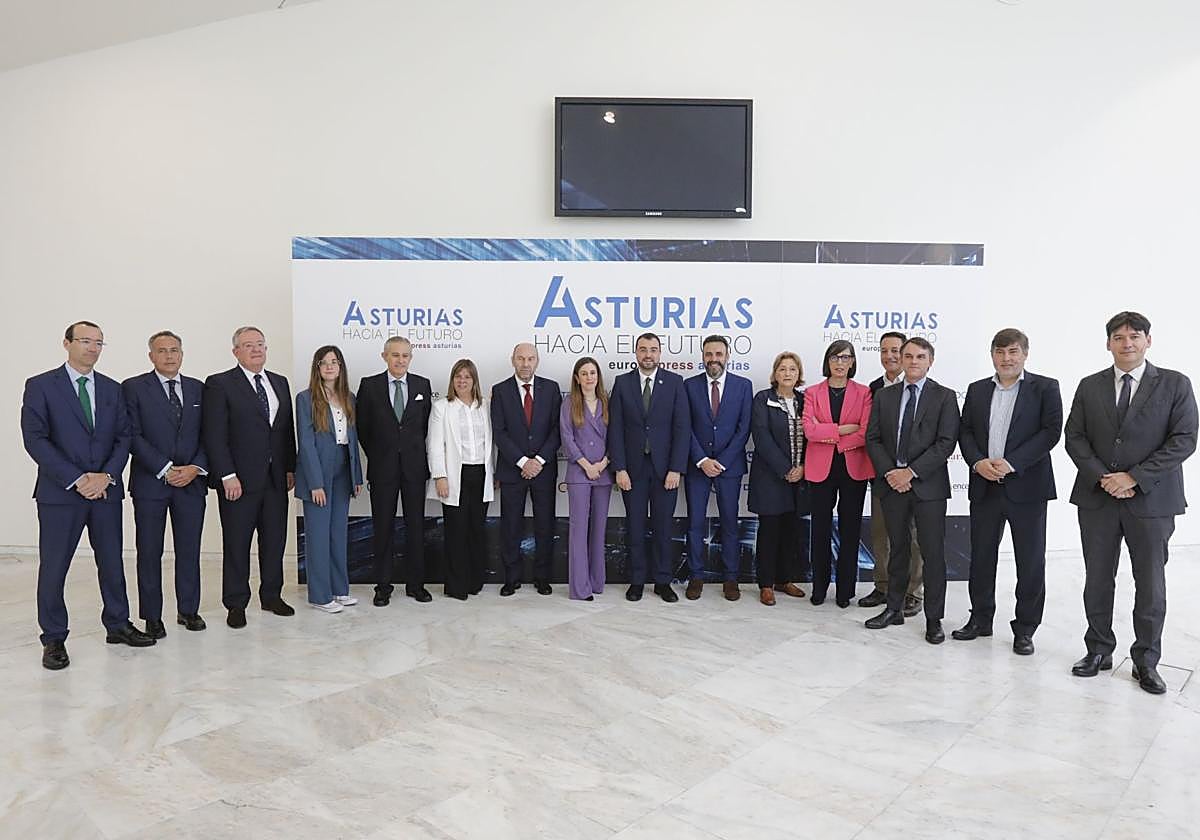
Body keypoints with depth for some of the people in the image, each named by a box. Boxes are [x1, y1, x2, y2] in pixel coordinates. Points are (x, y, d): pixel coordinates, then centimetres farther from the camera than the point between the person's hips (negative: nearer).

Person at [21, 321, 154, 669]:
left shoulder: (112, 389, 11)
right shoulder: (40, 386, -2)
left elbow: (123, 437, 7)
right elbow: (35, 439, -9)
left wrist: (106, 476, -9)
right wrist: (76, 479, -15)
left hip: (106, 491, 4)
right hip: (60, 493, -4)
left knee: (112, 562, 12)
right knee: (53, 567, 2)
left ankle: (117, 625, 25)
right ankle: (54, 639, 15)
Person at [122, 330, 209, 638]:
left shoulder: (198, 389, 11)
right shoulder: (133, 387, 0)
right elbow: (133, 435, -7)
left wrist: (196, 468, -7)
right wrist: (165, 469, -13)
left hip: (192, 481, 3)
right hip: (150, 482, -3)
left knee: (189, 549, 8)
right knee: (149, 552, 4)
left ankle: (188, 610, 20)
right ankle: (152, 616, 14)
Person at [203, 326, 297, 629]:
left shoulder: (280, 383, 12)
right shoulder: (219, 384, -5)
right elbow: (214, 435, -10)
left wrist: (290, 468, 8)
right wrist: (227, 475, -15)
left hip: (276, 478, 5)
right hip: (239, 479, -5)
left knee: (275, 540, 12)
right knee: (236, 544, 4)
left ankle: (271, 595, 25)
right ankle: (236, 604, 15)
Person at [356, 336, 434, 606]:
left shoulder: (422, 385, 5)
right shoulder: (369, 385, 1)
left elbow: (427, 424, 9)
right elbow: (362, 427, 6)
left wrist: (417, 454, 5)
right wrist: (376, 456, 6)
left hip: (414, 466, 1)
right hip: (382, 467, -1)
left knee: (416, 525, 7)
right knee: (383, 527, 5)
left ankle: (416, 583, 17)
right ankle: (383, 586, 15)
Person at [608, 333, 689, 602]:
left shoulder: (675, 382, 1)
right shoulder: (622, 383, 3)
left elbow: (682, 428, -3)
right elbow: (615, 428, 0)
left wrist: (676, 469, -10)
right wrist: (619, 468, -7)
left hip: (665, 467, 0)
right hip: (633, 467, 1)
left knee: (663, 527, 6)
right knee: (635, 526, 7)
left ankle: (663, 582, 18)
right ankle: (637, 580, 18)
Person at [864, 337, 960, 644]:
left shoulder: (944, 397, 0)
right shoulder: (884, 396, 10)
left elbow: (946, 442, -8)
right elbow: (873, 438, 6)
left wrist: (911, 471, -15)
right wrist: (889, 472, -8)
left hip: (928, 485, -3)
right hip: (892, 482, 3)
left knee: (933, 552, 0)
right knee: (897, 547, 13)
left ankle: (934, 619, 10)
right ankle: (894, 608, 24)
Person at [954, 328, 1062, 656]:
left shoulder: (1045, 388, -1)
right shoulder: (977, 390, 11)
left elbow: (1050, 432, -9)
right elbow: (965, 432, 9)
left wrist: (1011, 462, -17)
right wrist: (977, 462, -10)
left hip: (1027, 486, -3)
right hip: (984, 486, 4)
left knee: (1030, 561, 3)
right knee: (981, 555, 10)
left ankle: (1025, 629, 15)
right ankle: (980, 619, 24)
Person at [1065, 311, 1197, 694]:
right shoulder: (1090, 386, 7)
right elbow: (1075, 437, 3)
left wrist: (1133, 477, -15)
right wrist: (1103, 477, -11)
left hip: (1151, 499, -2)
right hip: (1097, 498, 2)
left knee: (1150, 585, 5)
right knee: (1097, 581, 9)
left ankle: (1146, 661, 20)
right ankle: (1099, 651, 23)